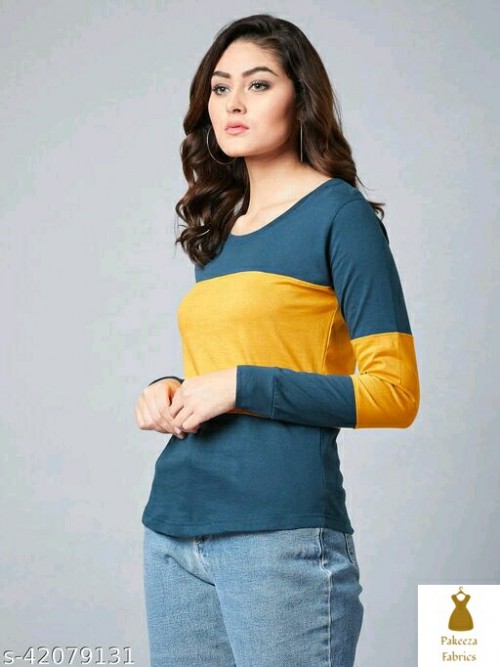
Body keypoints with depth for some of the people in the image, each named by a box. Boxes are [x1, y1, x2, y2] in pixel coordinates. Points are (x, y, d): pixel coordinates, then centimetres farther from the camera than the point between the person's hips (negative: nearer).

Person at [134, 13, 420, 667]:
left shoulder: (339, 213, -4)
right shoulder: (218, 226, 15)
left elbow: (395, 392, -10)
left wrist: (241, 386, -14)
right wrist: (169, 392, 5)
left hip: (279, 533, -6)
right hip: (172, 528, 7)